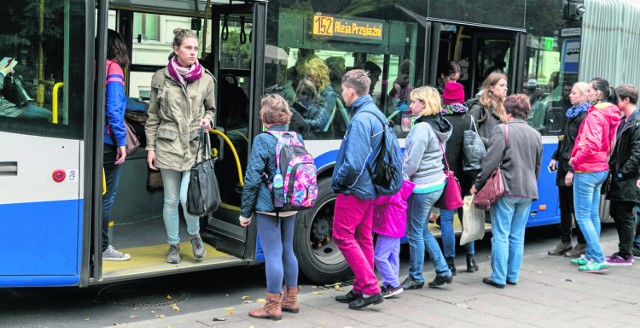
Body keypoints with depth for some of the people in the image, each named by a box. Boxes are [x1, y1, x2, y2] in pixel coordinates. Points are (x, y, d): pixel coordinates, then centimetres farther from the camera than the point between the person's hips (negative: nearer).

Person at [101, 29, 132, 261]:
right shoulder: (113, 69, -9)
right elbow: (113, 109, -17)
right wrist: (121, 141, -13)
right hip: (108, 142, -7)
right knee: (106, 196, 2)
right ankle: (101, 248, 9)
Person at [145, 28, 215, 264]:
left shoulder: (206, 79, 3)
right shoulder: (161, 77, 2)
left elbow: (211, 109, 18)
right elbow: (153, 116, 7)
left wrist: (207, 119, -5)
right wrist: (150, 147, 4)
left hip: (195, 146, 0)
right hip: (168, 145, 1)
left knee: (187, 197, -11)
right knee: (171, 200, 7)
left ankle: (194, 235, 19)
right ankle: (173, 245, 25)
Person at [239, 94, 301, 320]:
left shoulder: (263, 140, -14)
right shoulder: (297, 138, 6)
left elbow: (252, 179, -14)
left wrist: (245, 212, -7)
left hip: (268, 207, -7)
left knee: (273, 254, 0)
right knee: (287, 251, 17)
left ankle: (273, 306, 8)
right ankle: (291, 299, 28)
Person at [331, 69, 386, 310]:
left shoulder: (360, 120, -21)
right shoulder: (376, 114, 11)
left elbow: (353, 163, -28)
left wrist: (337, 182, -11)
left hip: (353, 190, -10)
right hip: (369, 188, 10)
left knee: (343, 236, -2)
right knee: (363, 238, 14)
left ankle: (370, 288, -4)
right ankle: (362, 289, 22)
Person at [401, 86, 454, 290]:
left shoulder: (422, 128, -19)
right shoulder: (438, 126, 9)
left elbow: (411, 163, -20)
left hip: (422, 187, -9)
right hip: (436, 183, 9)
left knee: (415, 232, 4)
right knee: (423, 230, 19)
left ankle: (415, 278, 16)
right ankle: (443, 271, 21)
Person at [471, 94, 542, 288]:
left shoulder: (502, 130, -8)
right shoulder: (535, 134, 13)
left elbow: (491, 161, -12)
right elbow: (537, 166, 18)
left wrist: (478, 184, -4)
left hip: (507, 190, -6)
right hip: (527, 191, 6)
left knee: (501, 236, 0)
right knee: (517, 236, 13)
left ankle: (499, 278, 3)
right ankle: (513, 276, 18)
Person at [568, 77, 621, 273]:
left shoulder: (594, 115, -17)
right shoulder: (611, 115, 11)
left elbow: (592, 144, -26)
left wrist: (575, 160, -14)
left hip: (587, 170, -9)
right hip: (601, 168, 9)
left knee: (583, 216, -5)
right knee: (593, 215, 15)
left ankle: (599, 260, -7)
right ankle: (590, 256, 22)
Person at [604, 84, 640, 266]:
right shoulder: (624, 121, 14)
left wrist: (622, 172, -16)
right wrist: (613, 166, 8)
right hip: (619, 177, 9)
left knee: (625, 216, -2)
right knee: (616, 212, 15)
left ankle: (625, 256, 7)